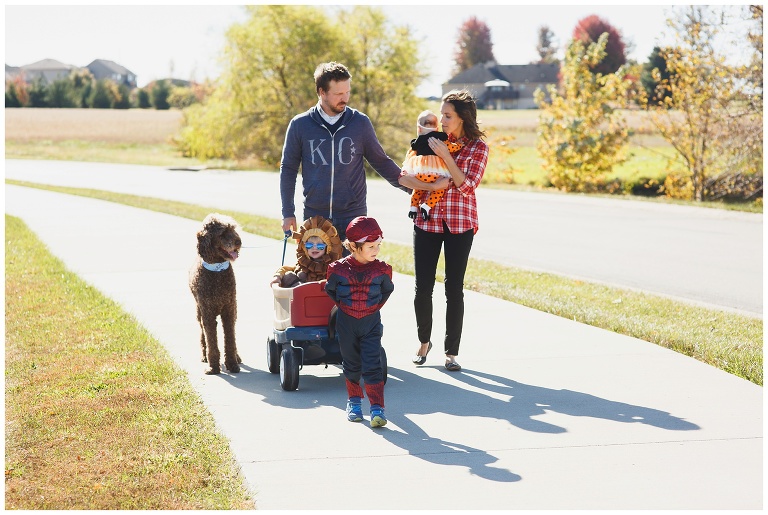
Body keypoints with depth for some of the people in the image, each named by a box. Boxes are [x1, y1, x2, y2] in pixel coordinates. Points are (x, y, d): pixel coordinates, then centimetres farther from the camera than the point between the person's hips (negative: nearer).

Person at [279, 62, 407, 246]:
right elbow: (288, 169, 8)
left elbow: (381, 162, 11)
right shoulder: (300, 125, 1)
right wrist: (288, 212, 5)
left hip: (353, 216, 0)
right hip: (315, 216, 0)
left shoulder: (361, 122, 2)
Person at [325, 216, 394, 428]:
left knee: (372, 365, -8)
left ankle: (377, 408, -6)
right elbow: (330, 289, 6)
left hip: (371, 323, -1)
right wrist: (345, 306, 7)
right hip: (346, 323, 1)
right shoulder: (339, 269, -12)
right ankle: (354, 401, 32)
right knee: (351, 364, 14)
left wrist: (375, 306, 7)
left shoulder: (381, 270, -9)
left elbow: (387, 289, 10)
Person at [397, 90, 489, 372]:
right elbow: (405, 176, 0)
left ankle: (451, 352, 10)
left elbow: (467, 185, -12)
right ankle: (424, 341, 24)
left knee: (454, 289, 0)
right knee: (423, 287, 2)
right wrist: (430, 185, -18)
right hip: (427, 221, 2)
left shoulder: (478, 147, 0)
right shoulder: (431, 141, 6)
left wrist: (445, 155, -16)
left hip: (460, 224, -2)